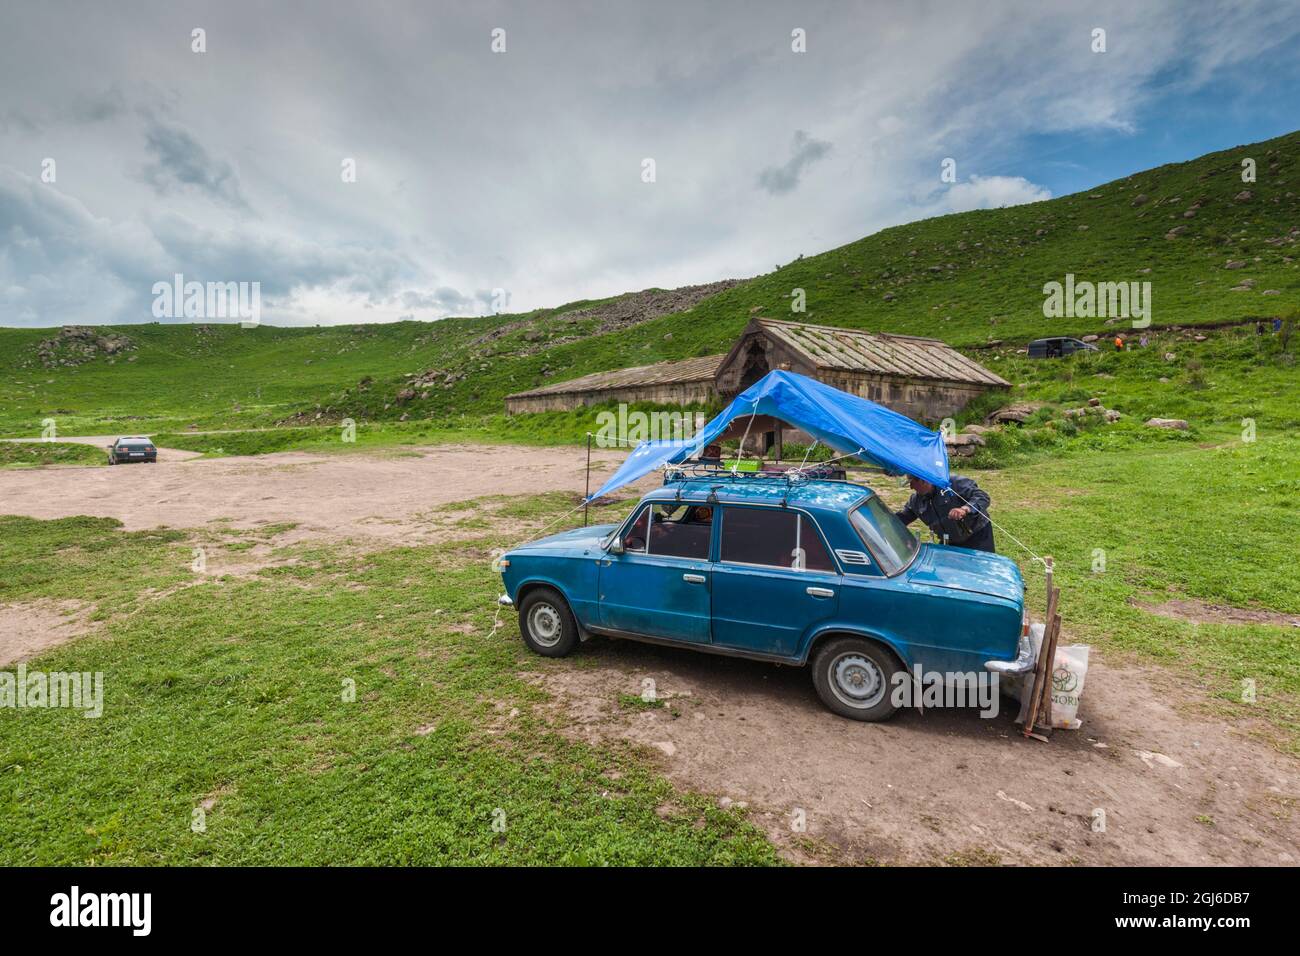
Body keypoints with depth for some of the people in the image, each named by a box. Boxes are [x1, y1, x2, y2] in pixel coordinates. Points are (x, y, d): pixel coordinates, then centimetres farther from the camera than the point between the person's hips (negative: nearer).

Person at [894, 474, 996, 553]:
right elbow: (901, 518, 7)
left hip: (977, 536, -6)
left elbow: (982, 496, -28)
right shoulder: (915, 500, -4)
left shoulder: (953, 483, -24)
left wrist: (965, 509, -46)